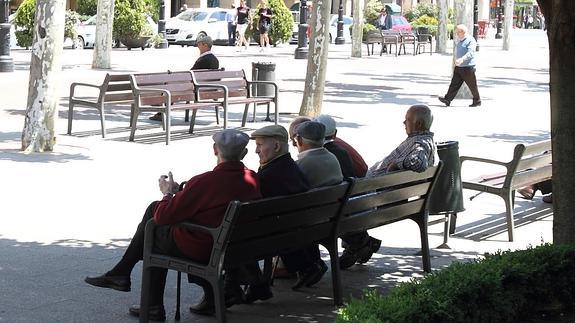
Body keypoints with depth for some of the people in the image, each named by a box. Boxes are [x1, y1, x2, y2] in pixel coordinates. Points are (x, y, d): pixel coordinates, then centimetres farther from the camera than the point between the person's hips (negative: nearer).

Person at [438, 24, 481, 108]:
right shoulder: (459, 40, 14)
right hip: (458, 67, 8)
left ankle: (477, 101, 16)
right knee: (454, 84, 4)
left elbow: (470, 52, -28)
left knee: (472, 85, 3)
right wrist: (456, 61, 31)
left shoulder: (470, 40, -14)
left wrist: (462, 59, -43)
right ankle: (447, 99, 1)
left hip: (468, 67, -8)